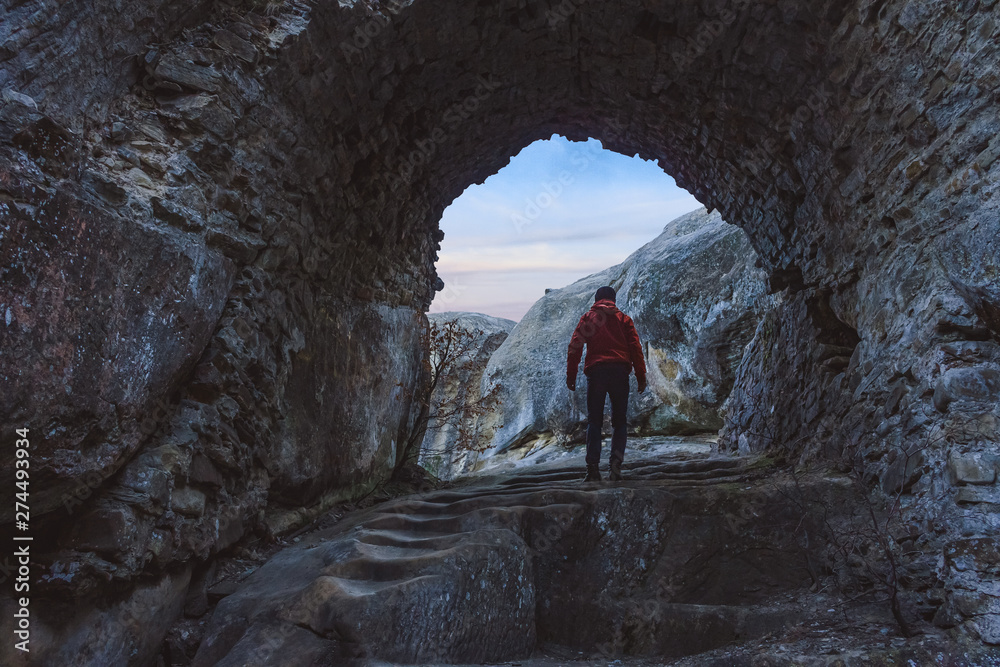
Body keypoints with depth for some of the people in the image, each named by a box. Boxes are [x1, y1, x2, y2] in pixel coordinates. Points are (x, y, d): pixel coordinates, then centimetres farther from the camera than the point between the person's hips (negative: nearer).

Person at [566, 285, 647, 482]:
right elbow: (635, 348, 6)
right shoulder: (623, 318, 14)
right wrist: (641, 377, 7)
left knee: (594, 421, 4)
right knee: (619, 420, 10)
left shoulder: (588, 318, 13)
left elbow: (575, 347, 4)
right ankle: (616, 460, -8)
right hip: (620, 371, 1)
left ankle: (593, 467, -6)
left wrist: (571, 376, 4)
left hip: (595, 372, 0)